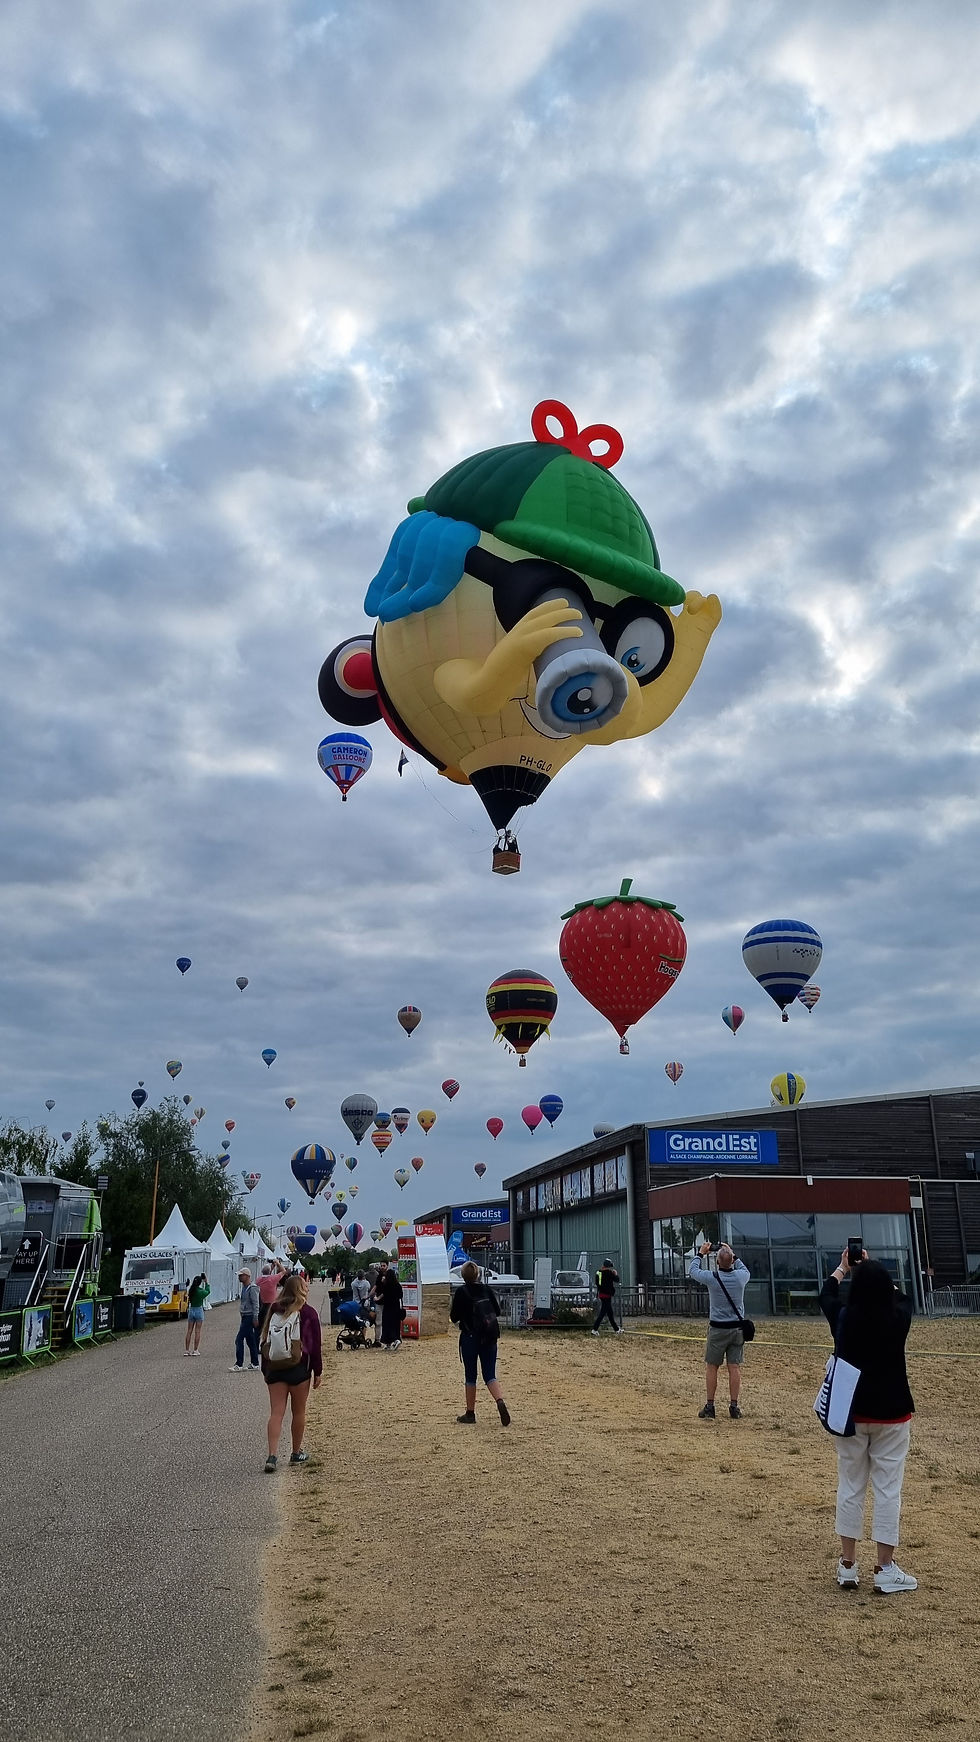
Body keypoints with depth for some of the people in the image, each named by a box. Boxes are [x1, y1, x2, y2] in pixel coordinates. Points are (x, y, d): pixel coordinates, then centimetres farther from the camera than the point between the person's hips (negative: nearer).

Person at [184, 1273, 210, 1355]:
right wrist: (206, 1282, 19)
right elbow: (208, 1291, 8)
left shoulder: (190, 1290, -2)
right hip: (199, 1310, -5)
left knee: (189, 1331, 8)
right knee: (197, 1332, 1)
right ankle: (195, 1350, 0)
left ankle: (187, 1350, 8)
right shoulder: (200, 1291, -14)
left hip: (191, 1310, 5)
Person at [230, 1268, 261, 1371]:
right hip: (244, 1316, 10)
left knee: (239, 1340, -11)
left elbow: (255, 1304, -18)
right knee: (250, 1341, 12)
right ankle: (255, 1364, 17)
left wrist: (255, 1319, -20)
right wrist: (241, 1318, 22)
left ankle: (239, 1364, -8)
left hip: (249, 1317, -10)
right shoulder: (244, 1287, 14)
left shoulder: (252, 1288, -15)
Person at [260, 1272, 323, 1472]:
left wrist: (265, 1370, 16)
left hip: (274, 1368, 3)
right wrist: (318, 1371, 3)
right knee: (298, 1412, 12)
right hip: (298, 1368, -3)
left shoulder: (274, 1311, 7)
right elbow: (315, 1345, -5)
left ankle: (272, 1455, -12)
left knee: (276, 1412, 1)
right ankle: (296, 1453, 23)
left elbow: (265, 1341, 9)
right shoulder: (308, 1313, -5)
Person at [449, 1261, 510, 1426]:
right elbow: (497, 1311, 9)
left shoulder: (462, 1291, -9)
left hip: (470, 1337, -3)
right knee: (490, 1374, 6)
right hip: (490, 1337, 3)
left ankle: (470, 1413, 14)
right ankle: (500, 1402, -19)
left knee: (470, 1376, 9)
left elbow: (454, 1317, -7)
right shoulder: (487, 1289, 3)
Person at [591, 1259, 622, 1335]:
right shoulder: (608, 1272, -14)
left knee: (610, 1313, 16)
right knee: (602, 1312, -6)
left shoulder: (598, 1272, 7)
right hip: (607, 1295, -8)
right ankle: (594, 1329, -10)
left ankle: (617, 1329, 26)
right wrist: (616, 1273, 10)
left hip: (601, 1294, 8)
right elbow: (616, 1279, -11)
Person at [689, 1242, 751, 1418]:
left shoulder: (712, 1277, -14)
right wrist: (733, 1255, 25)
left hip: (717, 1329, -3)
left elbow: (693, 1271, 7)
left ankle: (710, 1407, 9)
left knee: (711, 1367, 6)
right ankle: (734, 1407, 8)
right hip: (737, 1328, 3)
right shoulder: (740, 1276, -6)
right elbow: (746, 1270, 21)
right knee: (734, 1367, 5)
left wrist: (701, 1254, 18)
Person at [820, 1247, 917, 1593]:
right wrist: (872, 1270, 23)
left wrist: (843, 1268, 29)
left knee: (850, 1488, 11)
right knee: (888, 1490, 5)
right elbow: (900, 1296, 13)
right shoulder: (899, 1319, -12)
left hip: (851, 1413, 1)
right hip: (892, 1415, -1)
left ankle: (848, 1565, 18)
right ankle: (885, 1569, 9)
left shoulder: (843, 1318, -10)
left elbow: (826, 1294, 13)